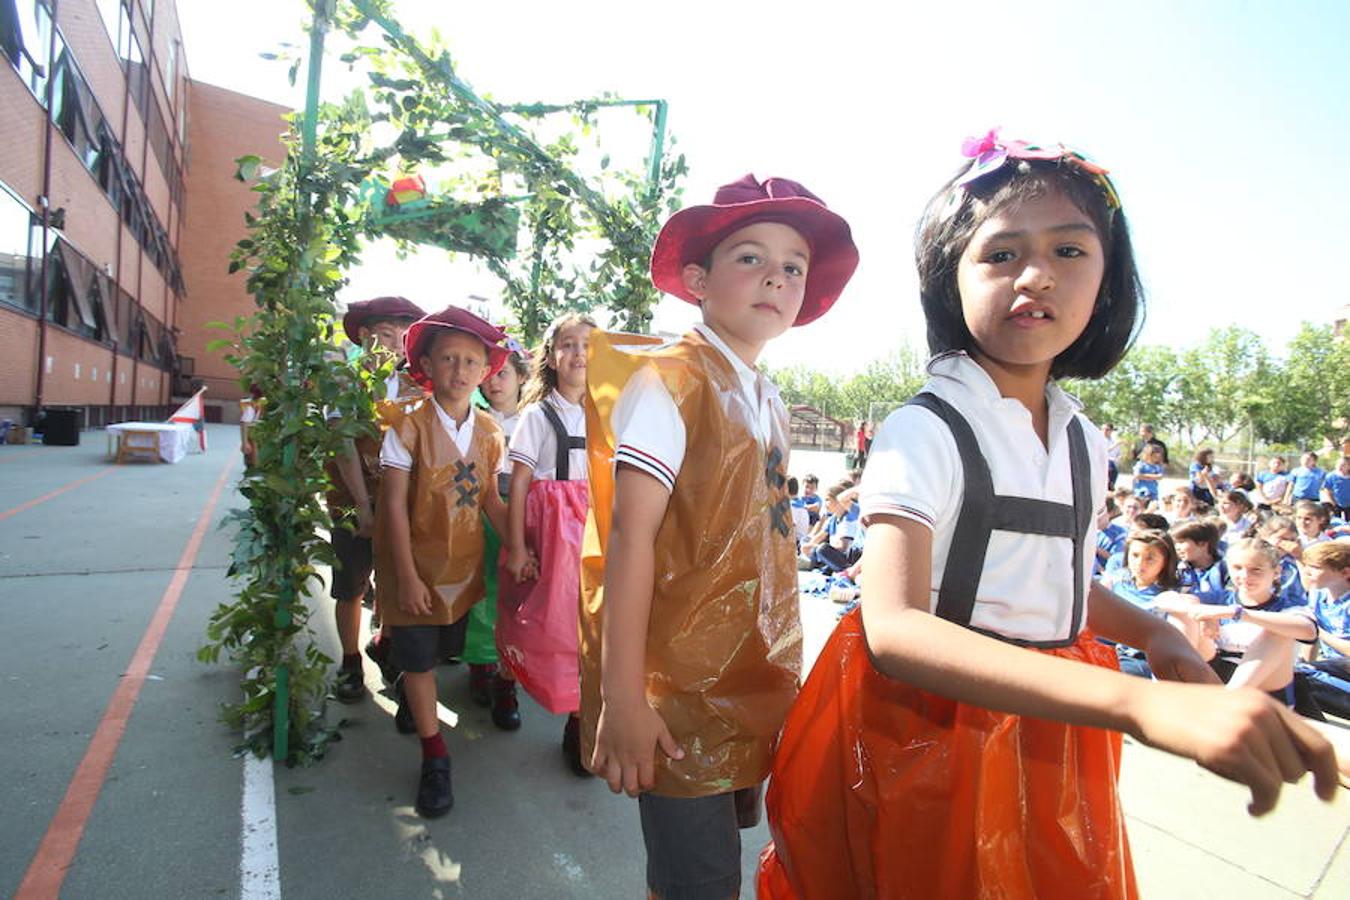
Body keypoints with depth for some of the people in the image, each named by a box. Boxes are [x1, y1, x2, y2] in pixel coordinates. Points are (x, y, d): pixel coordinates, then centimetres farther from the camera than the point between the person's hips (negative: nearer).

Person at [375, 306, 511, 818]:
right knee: (418, 659, 6)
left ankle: (406, 691, 54)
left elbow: (489, 499, 3)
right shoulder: (409, 426, -15)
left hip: (465, 564, 4)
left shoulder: (488, 431, -2)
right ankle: (434, 756, 23)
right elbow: (394, 505, -14)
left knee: (443, 650, 20)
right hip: (418, 564, -4)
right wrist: (406, 576, -16)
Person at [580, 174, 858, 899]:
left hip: (752, 688, 7)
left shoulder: (770, 403, 9)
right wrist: (621, 697, -22)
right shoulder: (670, 378, -13)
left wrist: (779, 673, 13)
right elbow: (629, 532, -20)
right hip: (679, 692, -7)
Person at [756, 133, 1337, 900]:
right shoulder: (924, 432, -21)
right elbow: (892, 628, -32)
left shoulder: (1085, 443, 2)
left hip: (1051, 740, 6)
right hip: (926, 738, -6)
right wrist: (1142, 704, -41)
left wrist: (1152, 632, -3)